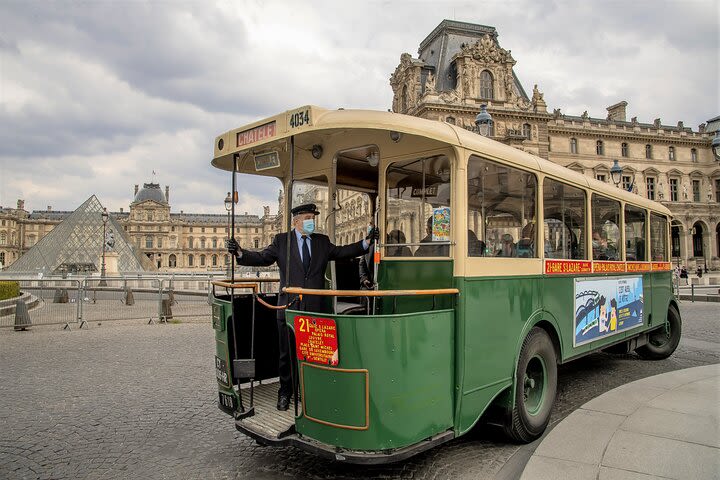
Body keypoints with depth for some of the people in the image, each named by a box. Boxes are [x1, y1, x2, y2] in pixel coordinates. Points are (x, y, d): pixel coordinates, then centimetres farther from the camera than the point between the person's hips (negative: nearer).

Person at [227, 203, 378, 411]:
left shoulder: (322, 241, 10)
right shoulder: (281, 240, 3)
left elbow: (341, 252, 8)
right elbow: (262, 258, -3)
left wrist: (366, 241, -2)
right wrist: (240, 253, -19)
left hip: (316, 308, 2)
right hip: (289, 307, -1)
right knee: (287, 353, 10)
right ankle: (285, 393, 27)